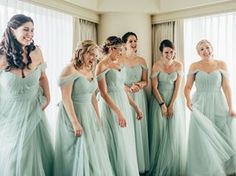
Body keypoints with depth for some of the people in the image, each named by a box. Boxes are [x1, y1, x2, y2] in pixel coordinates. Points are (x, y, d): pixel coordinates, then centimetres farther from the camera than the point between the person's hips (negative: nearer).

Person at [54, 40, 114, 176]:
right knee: (79, 152, 2)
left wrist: (98, 117, 13)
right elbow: (66, 98, -21)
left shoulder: (90, 71, 9)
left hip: (89, 114, 8)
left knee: (94, 150, 15)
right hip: (74, 114, -8)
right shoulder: (70, 70, -15)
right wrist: (75, 123, -24)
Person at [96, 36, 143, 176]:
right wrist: (118, 112, -21)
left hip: (124, 104, 7)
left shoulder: (120, 63, 11)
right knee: (117, 144, 0)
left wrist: (136, 107, 15)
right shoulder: (102, 66, -11)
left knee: (127, 142, 13)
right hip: (111, 106, -7)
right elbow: (104, 93, -16)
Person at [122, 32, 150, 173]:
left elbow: (145, 81, 11)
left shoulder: (142, 61, 8)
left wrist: (140, 85, -10)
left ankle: (140, 164, 18)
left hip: (139, 98, 3)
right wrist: (129, 88, -17)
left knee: (139, 128, 6)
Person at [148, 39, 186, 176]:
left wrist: (171, 105, -9)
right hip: (159, 99, -2)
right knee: (159, 132, 2)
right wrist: (162, 104, -12)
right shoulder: (157, 65, -9)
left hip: (174, 100, 2)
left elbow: (178, 87, -3)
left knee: (175, 132, 6)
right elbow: (154, 87, -9)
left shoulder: (179, 65, -2)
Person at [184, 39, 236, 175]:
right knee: (202, 139, 1)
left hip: (218, 104, 1)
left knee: (220, 137, 6)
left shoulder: (221, 64, 2)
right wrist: (188, 99, -19)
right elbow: (188, 87, 0)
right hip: (200, 105, -1)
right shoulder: (194, 66, 0)